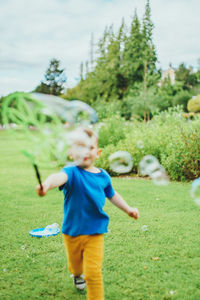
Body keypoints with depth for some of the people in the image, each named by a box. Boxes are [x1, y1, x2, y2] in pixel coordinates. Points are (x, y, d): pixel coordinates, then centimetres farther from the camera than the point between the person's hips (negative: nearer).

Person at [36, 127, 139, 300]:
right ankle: (78, 275, 59)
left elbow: (112, 195, 18)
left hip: (95, 233, 1)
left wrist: (128, 209, 19)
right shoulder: (72, 173, -18)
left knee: (93, 272, -7)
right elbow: (60, 177, -44)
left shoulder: (103, 176, -3)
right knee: (75, 265, 24)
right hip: (72, 232, 0)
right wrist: (47, 184, -65)